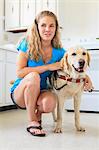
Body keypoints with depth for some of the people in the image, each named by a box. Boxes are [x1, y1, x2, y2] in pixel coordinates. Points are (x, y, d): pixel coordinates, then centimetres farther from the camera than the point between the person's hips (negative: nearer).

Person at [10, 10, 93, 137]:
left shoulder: (59, 51, -5)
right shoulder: (27, 44, -12)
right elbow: (19, 72, -19)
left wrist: (86, 78, -11)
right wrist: (47, 67, -23)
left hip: (41, 92, 2)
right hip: (21, 91, -1)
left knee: (49, 103, -33)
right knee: (33, 76, -33)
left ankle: (38, 114, 5)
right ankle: (32, 121, -17)